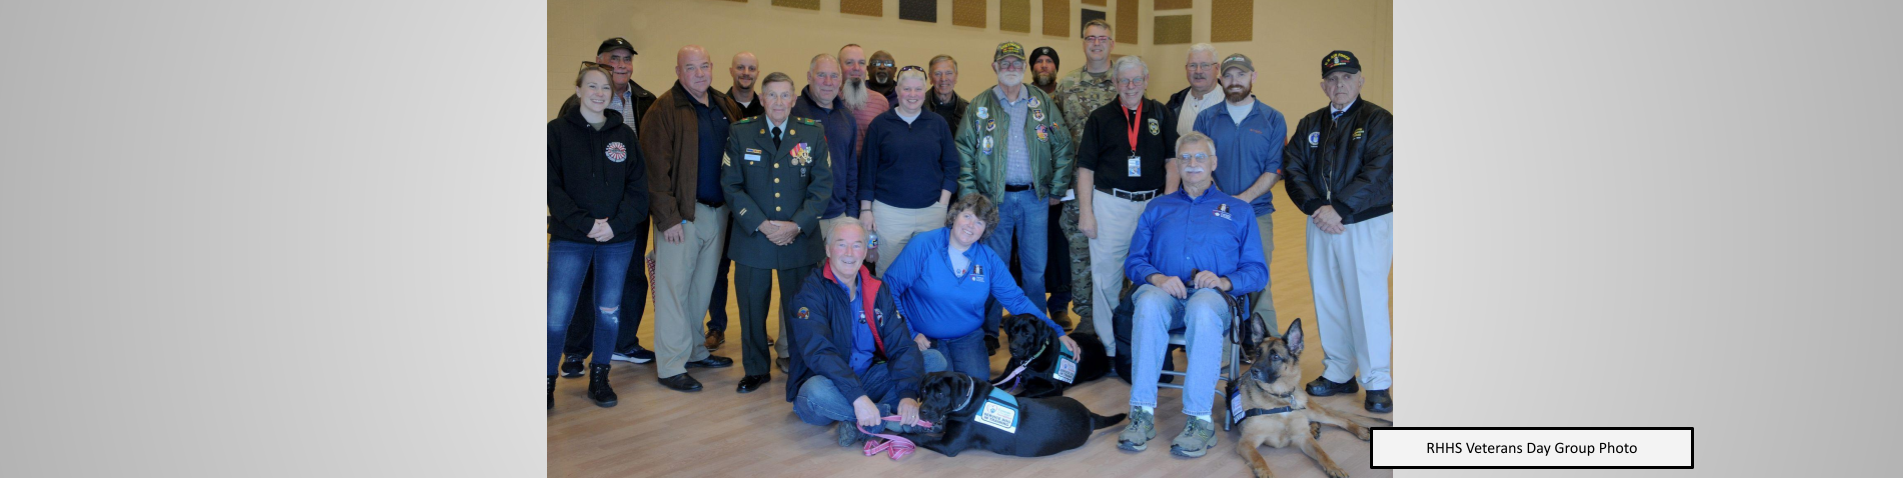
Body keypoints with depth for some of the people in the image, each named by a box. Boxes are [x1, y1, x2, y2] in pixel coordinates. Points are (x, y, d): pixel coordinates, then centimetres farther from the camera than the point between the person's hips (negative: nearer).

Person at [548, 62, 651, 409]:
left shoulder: (624, 134, 7)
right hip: (569, 239, -2)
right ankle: (547, 381, 10)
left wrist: (616, 223, -11)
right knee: (557, 315, -6)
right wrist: (585, 223, -16)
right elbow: (553, 186, -6)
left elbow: (638, 187, 3)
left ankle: (599, 379, 24)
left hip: (618, 239, 3)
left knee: (609, 312, 9)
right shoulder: (558, 130, 0)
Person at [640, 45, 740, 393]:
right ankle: (671, 366, 5)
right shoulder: (665, 109, -7)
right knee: (674, 287, -1)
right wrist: (668, 217, -16)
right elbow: (656, 166, -12)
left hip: (718, 211, 6)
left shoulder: (727, 108, 12)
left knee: (703, 285, 15)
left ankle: (694, 350, 28)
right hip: (682, 214, -6)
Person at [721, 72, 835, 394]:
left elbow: (822, 186, 0)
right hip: (752, 236, 0)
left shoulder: (813, 134, 3)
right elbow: (731, 185, 0)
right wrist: (760, 224, -11)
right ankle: (755, 370, 24)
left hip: (799, 238, 0)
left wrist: (797, 225, -11)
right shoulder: (741, 134, 3)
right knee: (752, 307, 7)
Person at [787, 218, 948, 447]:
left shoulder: (877, 290, 5)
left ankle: (858, 424, -20)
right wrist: (858, 397, -35)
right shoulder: (812, 291, -12)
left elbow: (901, 346, -3)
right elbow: (819, 352, -24)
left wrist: (908, 394, -21)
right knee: (816, 392, -39)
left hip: (868, 378, 6)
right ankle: (893, 418, -18)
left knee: (935, 360, -8)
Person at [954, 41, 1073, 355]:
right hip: (995, 198, -1)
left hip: (1034, 196, 1)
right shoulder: (980, 106, 3)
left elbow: (1063, 147, 10)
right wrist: (970, 197, -5)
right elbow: (964, 155, 1)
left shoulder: (1042, 103, 7)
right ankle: (989, 331, 14)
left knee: (1035, 267, 7)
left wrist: (1056, 189, 6)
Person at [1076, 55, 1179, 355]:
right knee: (1106, 276, 1)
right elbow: (1085, 169, 2)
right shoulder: (1100, 118, 4)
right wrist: (1085, 213, -5)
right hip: (1110, 204, -1)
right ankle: (1109, 347, 12)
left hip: (1153, 204, 1)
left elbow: (1172, 161, 7)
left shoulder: (1161, 115, 8)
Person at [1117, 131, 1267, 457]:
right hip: (1164, 293, 1)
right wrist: (1156, 277, -9)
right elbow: (1134, 260, 13)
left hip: (1213, 296, -1)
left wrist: (1224, 281, -10)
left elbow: (1257, 271, 11)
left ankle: (1200, 419, -39)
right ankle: (1142, 412, -37)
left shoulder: (1237, 210, 20)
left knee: (1203, 308, -40)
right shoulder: (1157, 208, 25)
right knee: (1149, 303, -37)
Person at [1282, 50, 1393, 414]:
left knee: (1367, 301, -5)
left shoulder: (1378, 120, -2)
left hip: (1366, 224, -5)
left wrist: (1340, 209, -19)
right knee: (1327, 299, 10)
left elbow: (1378, 173, -13)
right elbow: (1293, 168, 3)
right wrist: (1315, 206, -13)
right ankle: (1338, 373, 22)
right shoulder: (1310, 125, 13)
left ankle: (1377, 383, 4)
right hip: (1320, 223, 5)